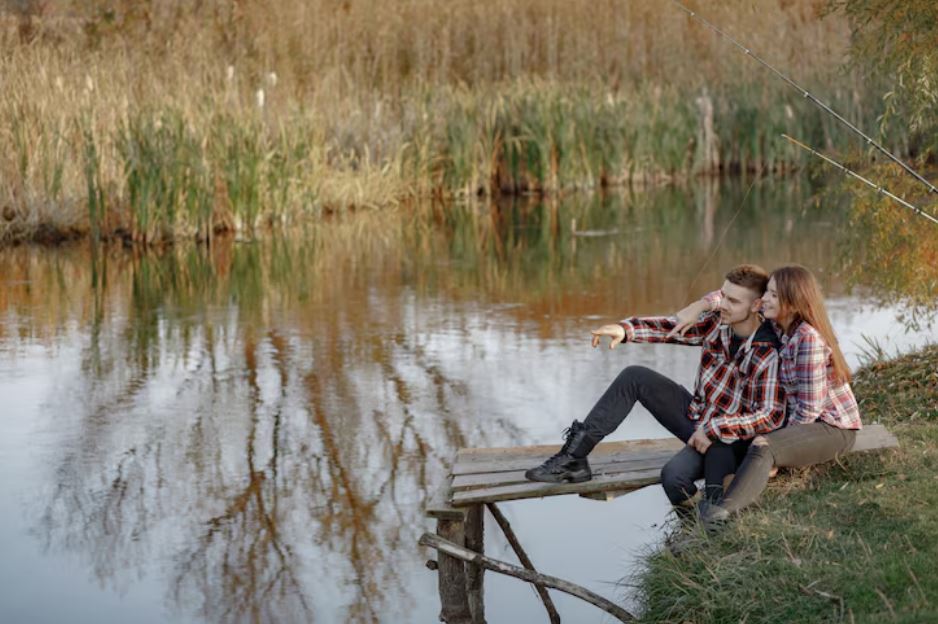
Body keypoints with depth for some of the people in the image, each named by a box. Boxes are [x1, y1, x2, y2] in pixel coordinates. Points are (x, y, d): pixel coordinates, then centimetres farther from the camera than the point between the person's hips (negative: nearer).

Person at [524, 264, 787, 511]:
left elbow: (772, 416, -31)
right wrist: (625, 329, -24)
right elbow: (671, 327, -5)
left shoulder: (768, 354, -25)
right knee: (634, 377, -5)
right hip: (694, 412, 7)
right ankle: (574, 456, -5)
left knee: (674, 477, -35)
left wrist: (713, 429, -31)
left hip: (726, 438, -7)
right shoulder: (716, 322, -5)